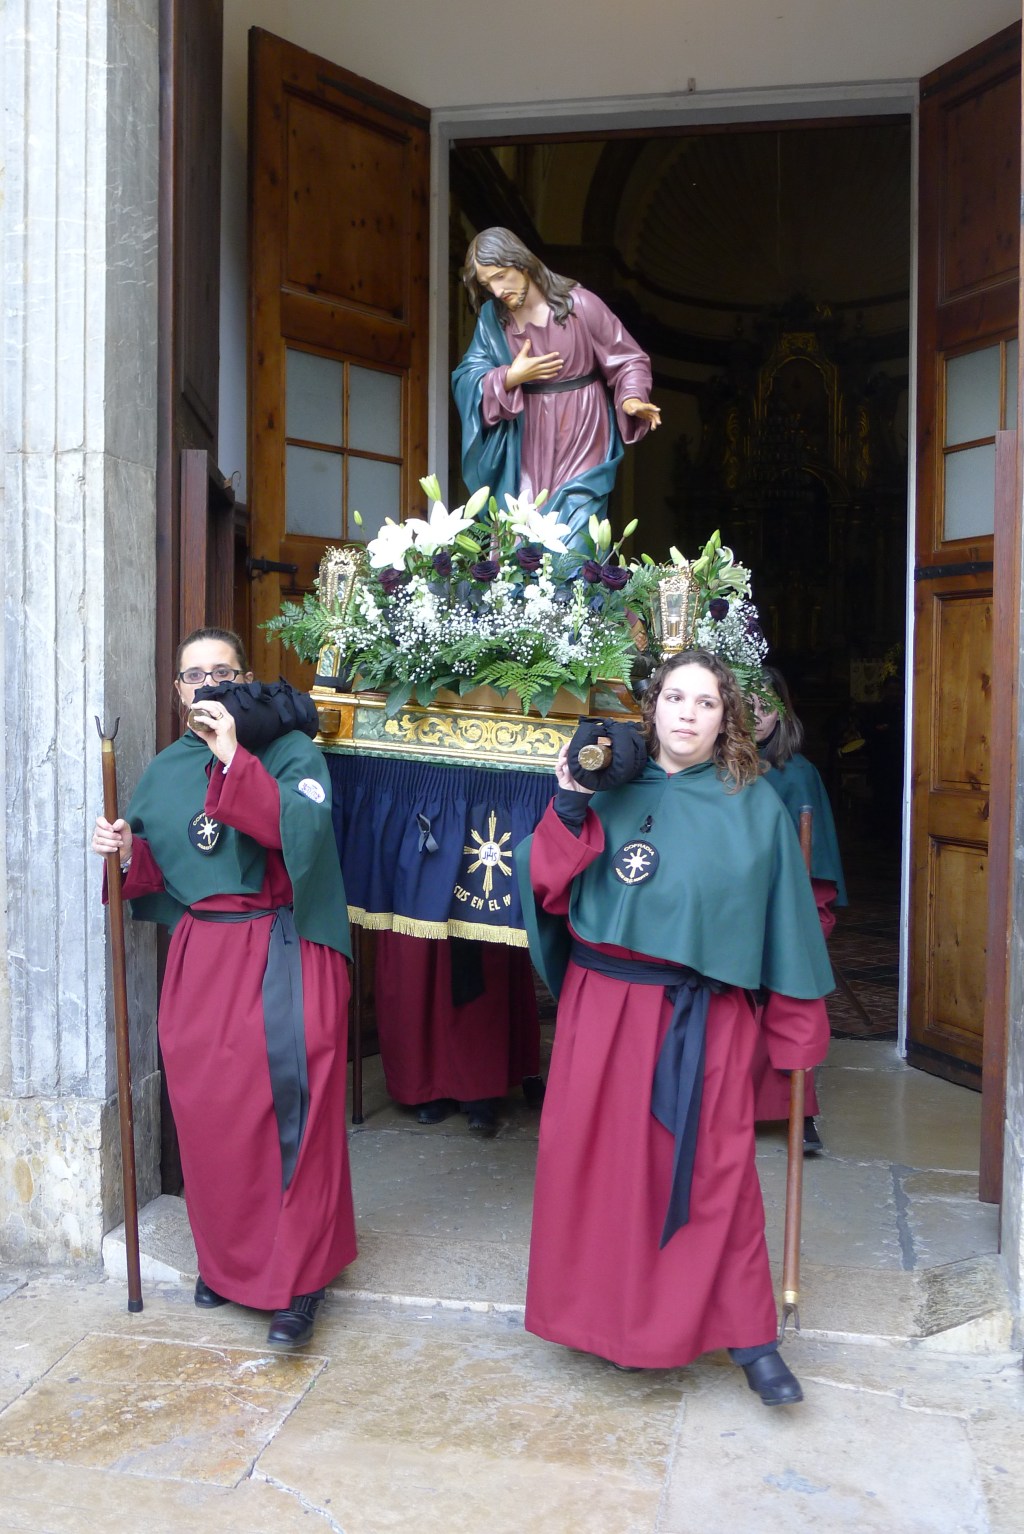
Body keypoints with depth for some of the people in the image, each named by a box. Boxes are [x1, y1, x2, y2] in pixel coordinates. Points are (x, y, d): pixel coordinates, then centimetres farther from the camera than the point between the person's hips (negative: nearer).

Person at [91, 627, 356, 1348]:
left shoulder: (290, 750, -3)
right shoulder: (164, 771, 12)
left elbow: (303, 832, -22)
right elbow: (155, 877, 16)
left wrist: (235, 760, -23)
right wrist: (128, 852, -5)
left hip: (283, 956, -4)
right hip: (200, 957, 5)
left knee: (291, 1109, -5)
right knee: (208, 1110, 8)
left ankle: (300, 1279, 8)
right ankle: (227, 1259, 28)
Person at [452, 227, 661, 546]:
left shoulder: (579, 304, -8)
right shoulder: (492, 316, 2)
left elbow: (628, 359, -4)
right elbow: (466, 379, 0)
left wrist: (631, 398, -22)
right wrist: (509, 378, -17)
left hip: (581, 440, -3)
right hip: (528, 448, 4)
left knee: (572, 548, -9)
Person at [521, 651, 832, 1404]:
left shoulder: (755, 805, 0)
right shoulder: (613, 790, 3)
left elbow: (785, 916, 3)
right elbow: (553, 891, -2)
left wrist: (795, 1028, 3)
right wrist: (571, 806, -13)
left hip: (706, 1017, -1)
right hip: (606, 1005, 2)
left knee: (716, 1168, 3)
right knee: (600, 1159, 9)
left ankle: (748, 1335, 21)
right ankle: (605, 1312, 31)